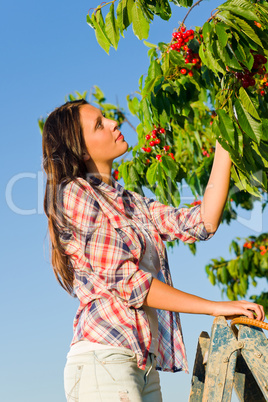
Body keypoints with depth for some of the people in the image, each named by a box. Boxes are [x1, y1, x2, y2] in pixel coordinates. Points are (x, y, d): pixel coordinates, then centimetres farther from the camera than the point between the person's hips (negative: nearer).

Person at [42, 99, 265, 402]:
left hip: (144, 364, 7)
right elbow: (126, 282, -10)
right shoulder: (74, 192, -4)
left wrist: (224, 146, 9)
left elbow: (200, 224, 8)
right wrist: (215, 306, -8)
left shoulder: (132, 204, 20)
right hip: (104, 357, -7)